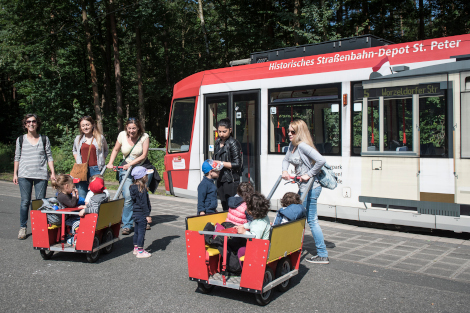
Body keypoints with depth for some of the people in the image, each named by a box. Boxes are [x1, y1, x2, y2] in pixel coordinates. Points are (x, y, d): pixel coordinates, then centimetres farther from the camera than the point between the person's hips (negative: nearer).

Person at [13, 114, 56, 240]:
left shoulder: (44, 139, 9)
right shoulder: (20, 139, 10)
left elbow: (49, 157, 9)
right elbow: (17, 157, 14)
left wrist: (53, 172, 2)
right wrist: (15, 174, 9)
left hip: (41, 175, 0)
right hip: (24, 175, 0)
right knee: (25, 201, -1)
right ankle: (23, 228, 11)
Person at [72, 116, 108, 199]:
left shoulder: (100, 138, 5)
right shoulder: (78, 139, 11)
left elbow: (106, 150, 18)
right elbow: (74, 151, 28)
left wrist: (102, 161, 4)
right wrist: (78, 161, 12)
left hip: (96, 169, -2)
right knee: (81, 195, 3)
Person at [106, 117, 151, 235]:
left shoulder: (144, 137, -9)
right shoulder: (122, 135, -2)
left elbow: (144, 155, -12)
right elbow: (115, 150, 12)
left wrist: (130, 164, -19)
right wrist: (110, 163, 3)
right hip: (126, 168, 1)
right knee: (128, 196, -13)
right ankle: (127, 225, -7)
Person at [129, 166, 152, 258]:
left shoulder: (133, 188, 7)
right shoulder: (142, 189, -20)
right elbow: (144, 203, -20)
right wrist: (147, 215, -16)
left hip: (135, 213, 9)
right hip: (142, 214, -9)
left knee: (137, 231, 19)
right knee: (141, 232, -2)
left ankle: (136, 248, 30)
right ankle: (140, 251, 2)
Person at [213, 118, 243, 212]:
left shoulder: (233, 143, -10)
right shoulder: (217, 142, 13)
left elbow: (237, 164, -14)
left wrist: (222, 163, -15)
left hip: (231, 180, -7)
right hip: (220, 178, 7)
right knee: (224, 206, 12)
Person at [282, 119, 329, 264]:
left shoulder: (303, 146, -19)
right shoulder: (292, 145, 10)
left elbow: (321, 160, -30)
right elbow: (286, 159, 26)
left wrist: (309, 175, -21)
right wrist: (284, 171, 7)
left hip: (310, 187, -10)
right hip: (304, 187, 10)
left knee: (312, 221, -3)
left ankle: (323, 255, 7)